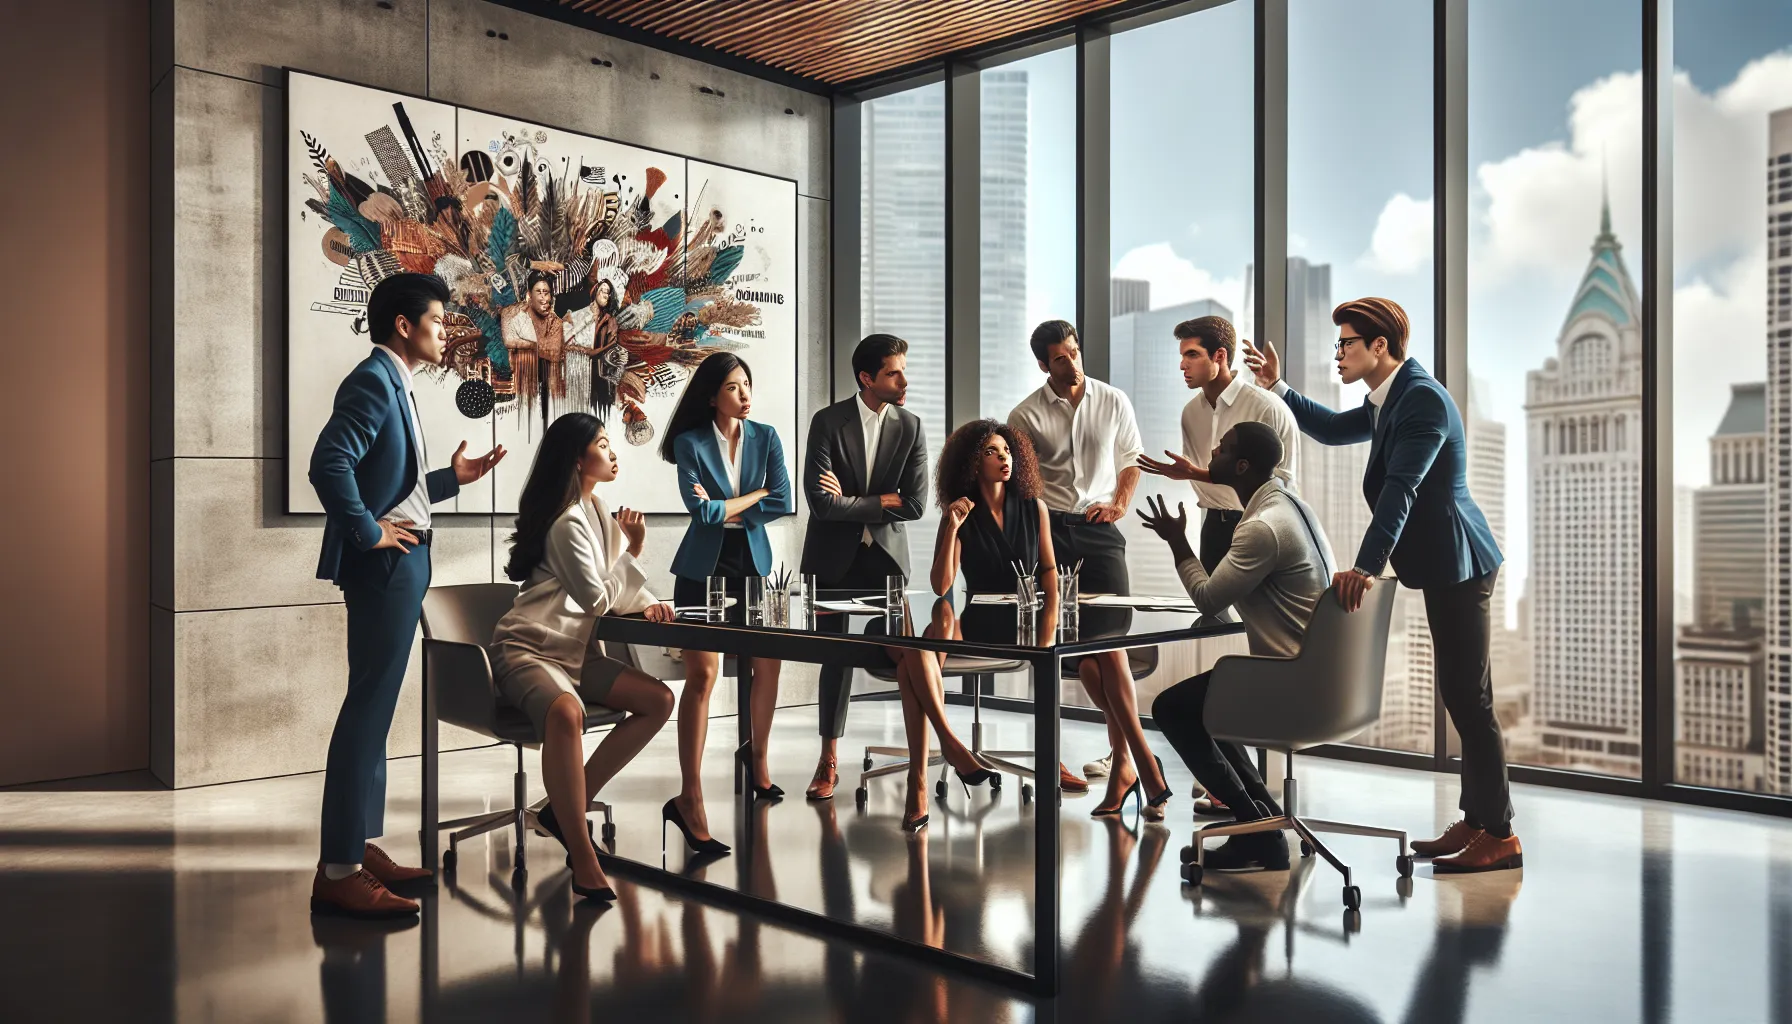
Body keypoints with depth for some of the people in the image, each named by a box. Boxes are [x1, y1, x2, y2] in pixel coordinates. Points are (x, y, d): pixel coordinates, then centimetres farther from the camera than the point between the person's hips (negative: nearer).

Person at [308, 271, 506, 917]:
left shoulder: (394, 384, 18)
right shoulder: (373, 381, -13)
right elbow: (329, 464, -27)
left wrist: (452, 478, 14)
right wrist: (368, 532, -20)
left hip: (402, 562, 10)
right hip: (384, 564, -10)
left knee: (375, 708, 14)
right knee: (368, 709, -8)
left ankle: (360, 846, 23)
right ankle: (338, 871, -3)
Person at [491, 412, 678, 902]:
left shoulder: (598, 508, 13)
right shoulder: (568, 521, -14)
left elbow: (617, 588, 15)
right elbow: (597, 598, -13)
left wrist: (644, 603, -7)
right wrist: (626, 545, 0)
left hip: (575, 650, 9)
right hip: (527, 649, -9)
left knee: (658, 700, -6)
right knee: (566, 713, -39)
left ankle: (567, 807, -2)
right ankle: (582, 858, -33)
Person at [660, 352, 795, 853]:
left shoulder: (765, 437, 4)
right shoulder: (690, 443, -5)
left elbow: (783, 504, -7)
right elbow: (701, 511, -17)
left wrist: (725, 508, -12)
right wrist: (755, 495, -7)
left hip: (752, 563, 4)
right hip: (703, 567, -4)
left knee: (768, 662, 10)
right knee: (702, 675, -12)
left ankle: (759, 757, 36)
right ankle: (690, 798, -11)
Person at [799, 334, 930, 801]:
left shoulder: (910, 427, 0)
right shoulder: (827, 422, -8)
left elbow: (915, 503, -8)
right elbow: (821, 502, -17)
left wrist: (851, 502, -10)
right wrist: (879, 502, -11)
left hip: (885, 554, 2)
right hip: (834, 557, -2)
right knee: (838, 656, 3)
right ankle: (830, 761, 16)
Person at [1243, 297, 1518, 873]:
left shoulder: (1423, 398, -18)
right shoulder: (1389, 400, 13)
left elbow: (1400, 488, -27)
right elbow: (1333, 430, 28)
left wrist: (1366, 566, -34)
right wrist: (1277, 387, 20)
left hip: (1458, 565, -10)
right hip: (1446, 566, 10)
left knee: (1470, 698, -6)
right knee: (1459, 695, 14)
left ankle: (1499, 836, 2)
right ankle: (1477, 820, 23)